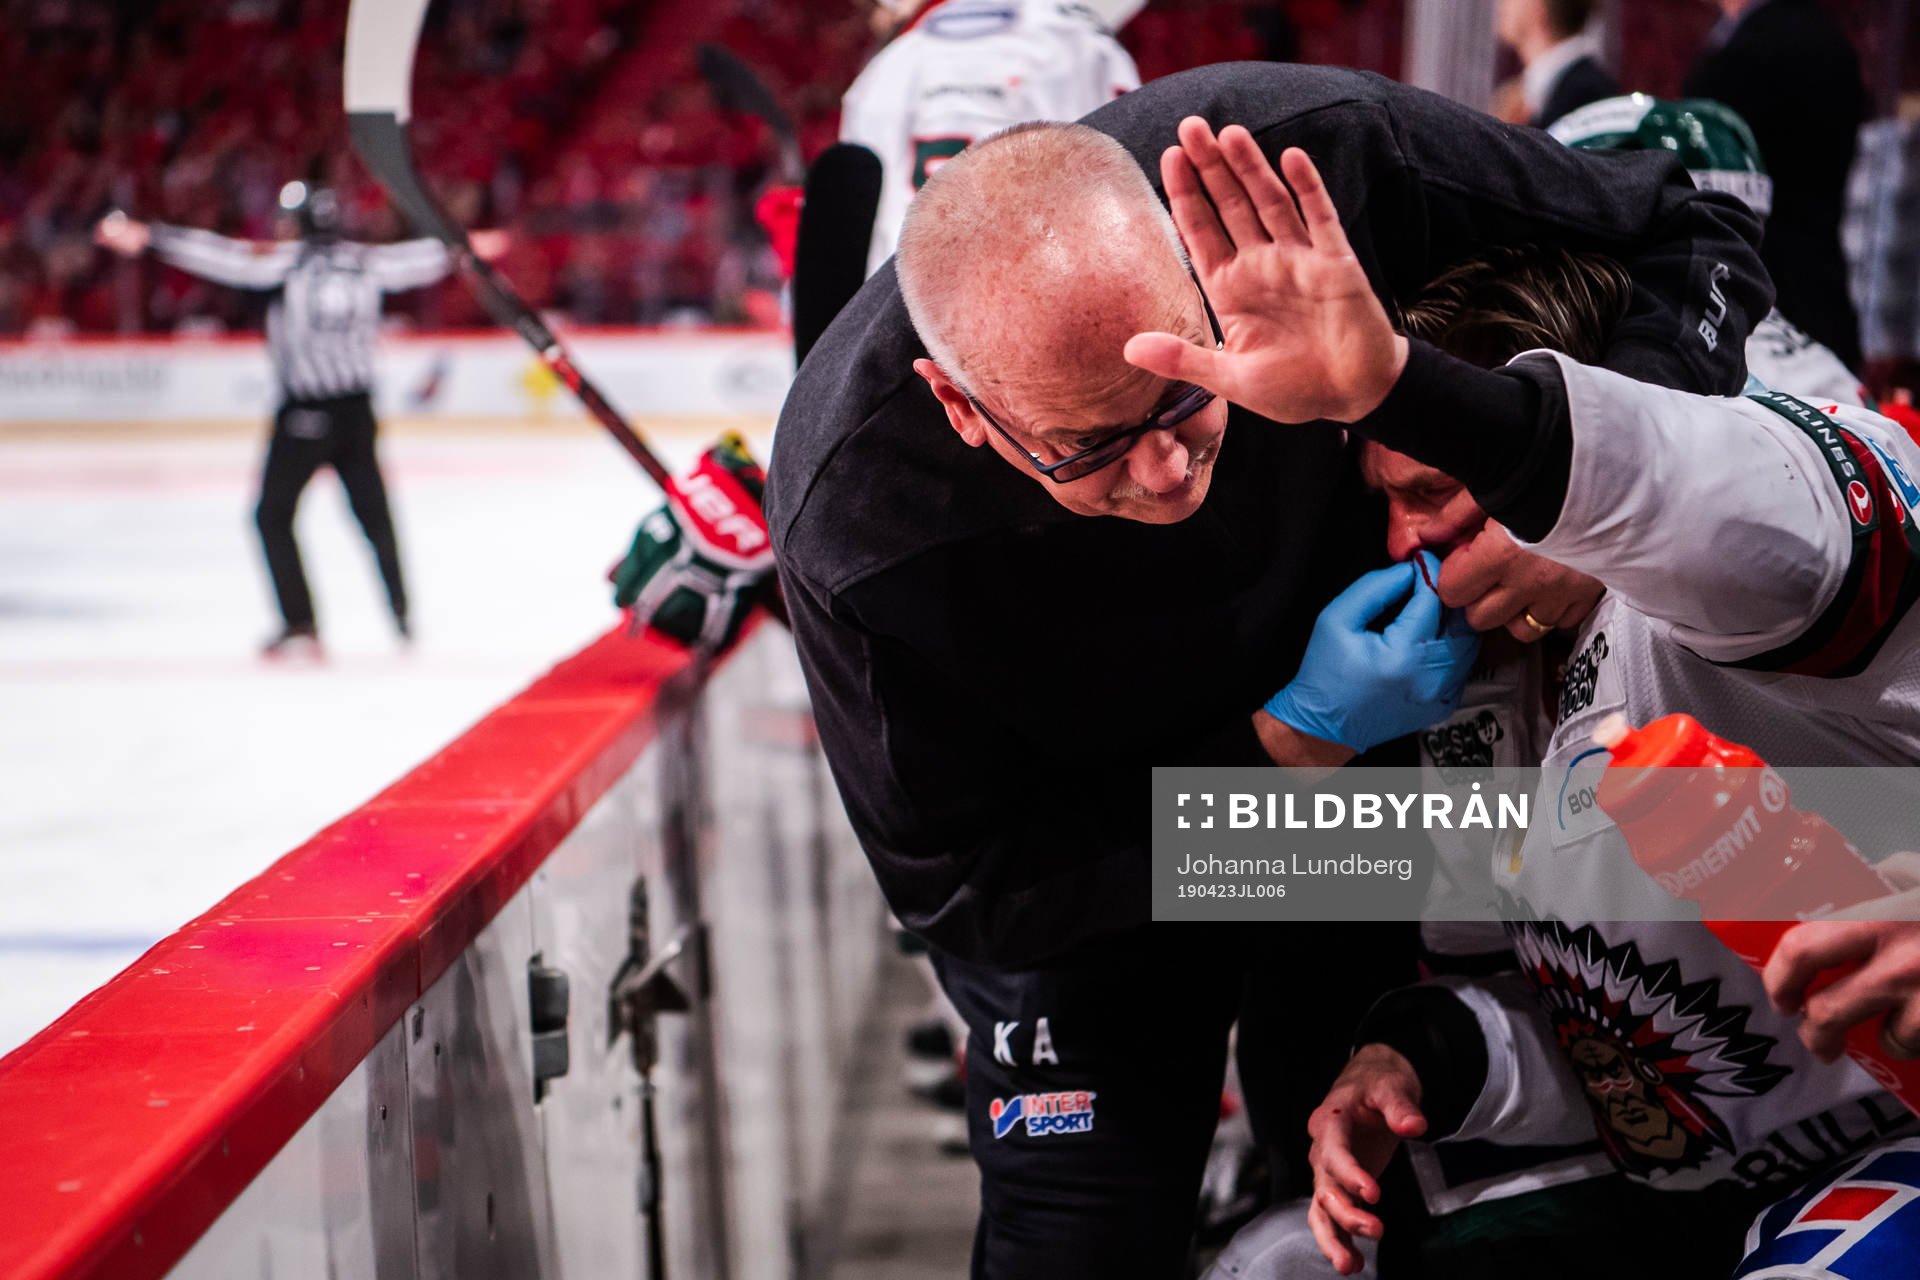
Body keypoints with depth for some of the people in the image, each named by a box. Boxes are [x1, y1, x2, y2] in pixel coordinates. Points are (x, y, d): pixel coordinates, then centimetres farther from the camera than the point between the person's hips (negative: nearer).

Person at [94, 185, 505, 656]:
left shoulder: (286, 259, -9)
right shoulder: (367, 260, 4)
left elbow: (225, 257, -19)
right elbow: (421, 258, 19)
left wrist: (148, 237, -21)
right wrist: (464, 247, 39)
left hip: (304, 415, -5)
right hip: (357, 407, 5)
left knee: (273, 516, 5)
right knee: (373, 513, 17)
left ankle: (300, 625, -2)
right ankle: (402, 614, 21)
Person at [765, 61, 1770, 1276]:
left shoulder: (1321, 156, -31)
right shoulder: (853, 532, -35)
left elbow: (1689, 235, -16)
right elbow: (969, 890, -24)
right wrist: (1289, 745, -32)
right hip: (1092, 873, -2)